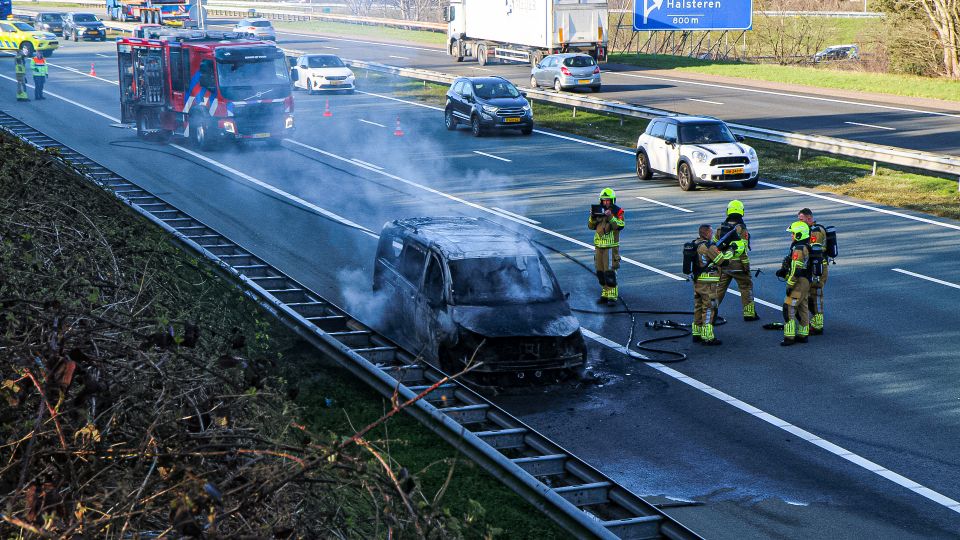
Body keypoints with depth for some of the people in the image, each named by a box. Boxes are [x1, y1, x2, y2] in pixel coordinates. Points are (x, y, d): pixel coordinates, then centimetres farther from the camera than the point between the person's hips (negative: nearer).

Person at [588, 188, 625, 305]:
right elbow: (591, 226, 11)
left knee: (610, 271, -10)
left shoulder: (617, 211, -4)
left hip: (611, 246, -6)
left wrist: (610, 217, -26)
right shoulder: (598, 210, 10)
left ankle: (612, 296, -7)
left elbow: (620, 226, -17)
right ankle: (605, 295, 18)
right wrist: (592, 217, -7)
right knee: (600, 272, 9)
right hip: (599, 245, 6)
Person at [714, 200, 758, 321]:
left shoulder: (720, 228, 3)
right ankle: (749, 313, 9)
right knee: (746, 287, 8)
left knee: (719, 288, 14)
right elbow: (743, 250, -17)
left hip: (723, 265, 4)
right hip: (737, 265, -4)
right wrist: (746, 266, -10)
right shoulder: (741, 229, -13)